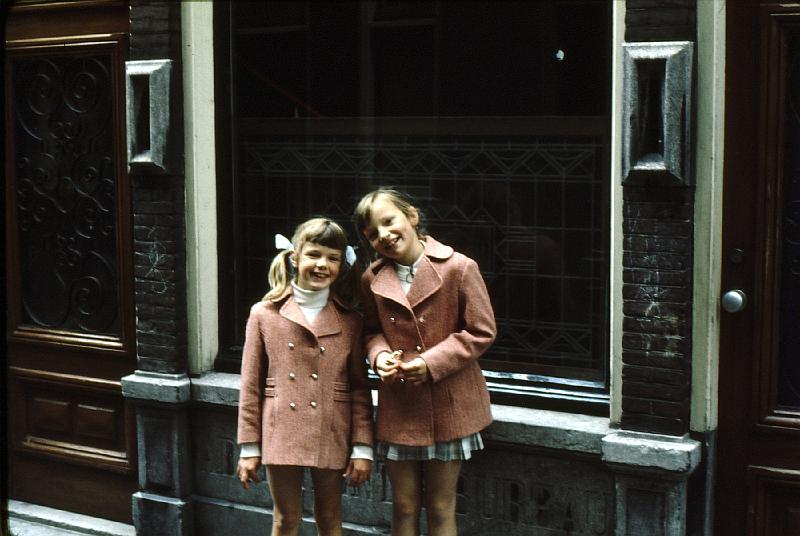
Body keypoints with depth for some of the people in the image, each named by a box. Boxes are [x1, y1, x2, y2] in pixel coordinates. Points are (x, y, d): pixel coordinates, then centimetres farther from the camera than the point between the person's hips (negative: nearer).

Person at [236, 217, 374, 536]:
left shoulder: (349, 321, 3)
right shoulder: (265, 315, 0)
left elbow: (360, 388, 4)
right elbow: (251, 387, 2)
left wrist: (363, 448, -2)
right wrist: (249, 448, 0)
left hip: (332, 438, 1)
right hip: (281, 435, -1)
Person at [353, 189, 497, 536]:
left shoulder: (459, 268, -12)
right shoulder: (372, 279, 0)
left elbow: (481, 331, -9)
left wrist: (431, 363, -18)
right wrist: (379, 355, -9)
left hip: (449, 404, -3)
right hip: (398, 406, 3)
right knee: (404, 507, 11)